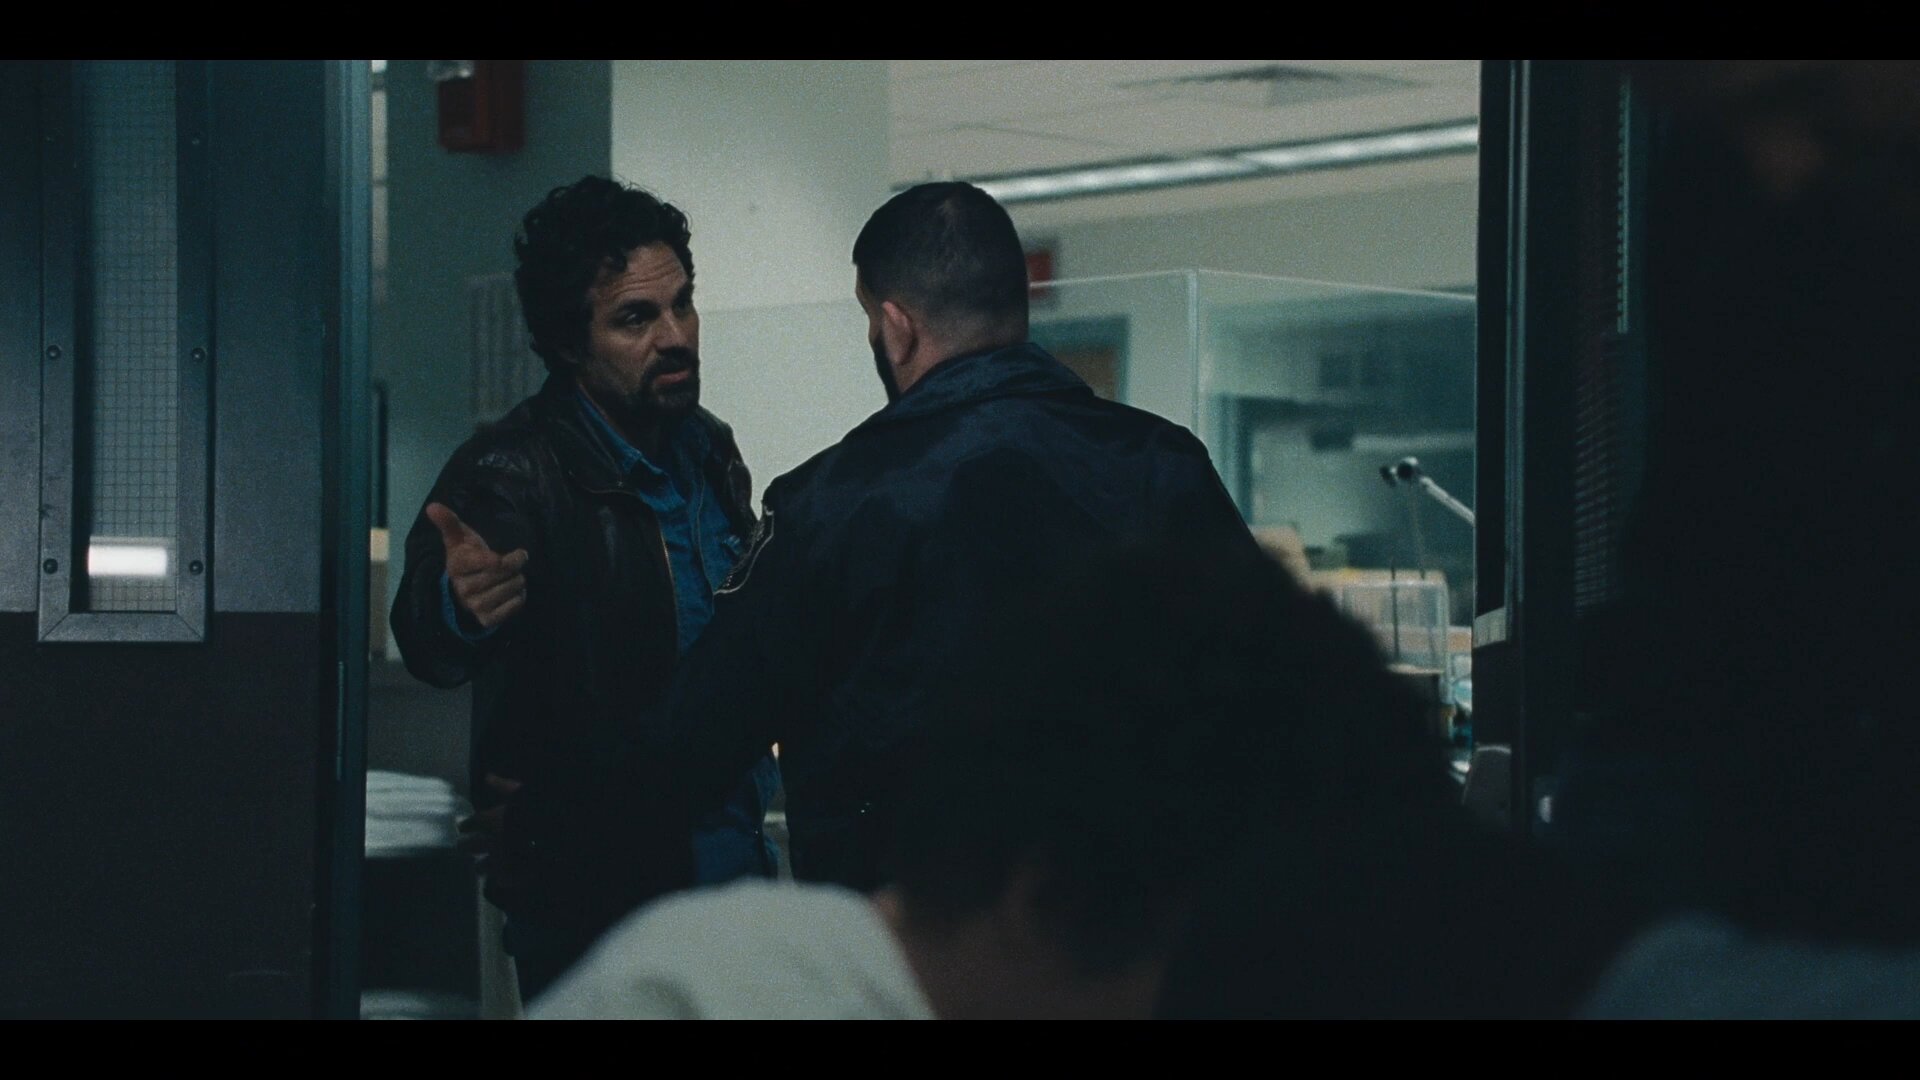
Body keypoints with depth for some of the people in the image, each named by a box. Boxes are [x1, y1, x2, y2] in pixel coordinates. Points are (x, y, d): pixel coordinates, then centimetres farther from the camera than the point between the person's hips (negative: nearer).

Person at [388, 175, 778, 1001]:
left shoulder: (708, 451, 7)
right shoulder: (514, 473, -16)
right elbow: (428, 646, -32)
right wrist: (460, 609, -53)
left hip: (731, 871, 7)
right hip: (588, 896, -7)